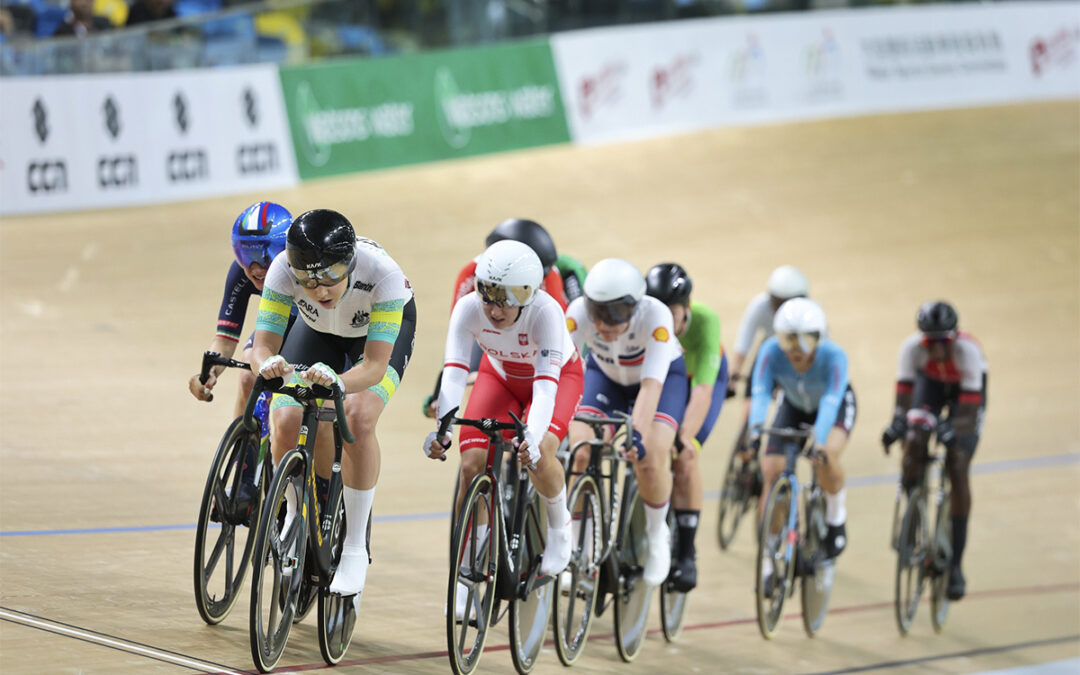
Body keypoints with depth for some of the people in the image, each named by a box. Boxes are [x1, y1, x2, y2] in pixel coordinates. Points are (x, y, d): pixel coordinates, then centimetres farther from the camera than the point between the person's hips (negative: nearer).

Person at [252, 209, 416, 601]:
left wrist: (337, 381, -63)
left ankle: (355, 550, -15)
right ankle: (297, 518, 14)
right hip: (319, 330, 3)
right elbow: (263, 343, -34)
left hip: (385, 327, -3)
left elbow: (375, 364, -43)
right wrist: (268, 363, -58)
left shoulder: (382, 274, -42)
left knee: (358, 417, -29)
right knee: (285, 423, -17)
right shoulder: (283, 270, -35)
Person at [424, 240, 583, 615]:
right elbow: (453, 373, -40)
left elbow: (546, 383, -47)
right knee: (472, 464, -15)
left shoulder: (546, 312, -39)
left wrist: (533, 436, -64)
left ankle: (559, 526, 2)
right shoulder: (469, 308, -32)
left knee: (538, 455, -30)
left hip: (558, 375, -3)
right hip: (500, 376, 3)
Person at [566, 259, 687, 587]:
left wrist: (638, 436, -57)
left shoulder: (655, 315, -38)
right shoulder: (579, 312, -33)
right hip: (605, 375, 2)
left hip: (663, 376, -2)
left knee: (650, 458, -24)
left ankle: (657, 533, 6)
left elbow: (651, 385, -44)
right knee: (579, 454, -20)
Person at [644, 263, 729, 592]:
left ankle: (686, 555, -12)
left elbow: (702, 389, -45)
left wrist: (684, 438, -58)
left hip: (702, 375, -2)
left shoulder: (704, 322, -39)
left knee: (684, 457, -20)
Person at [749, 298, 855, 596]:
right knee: (772, 471, -14)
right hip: (793, 406, 2)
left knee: (826, 457, -33)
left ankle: (836, 516, -2)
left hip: (836, 406, -2)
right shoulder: (772, 351, -32)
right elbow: (760, 393, -41)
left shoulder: (833, 356, -37)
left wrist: (819, 443, -63)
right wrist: (755, 431, -59)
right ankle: (769, 563, -4)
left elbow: (830, 403, -48)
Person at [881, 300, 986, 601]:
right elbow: (904, 396, -35)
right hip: (930, 383, 2)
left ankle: (955, 565, -5)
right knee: (914, 442, -25)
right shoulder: (911, 347, -34)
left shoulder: (968, 351, -40)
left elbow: (970, 412, -41)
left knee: (958, 470, -12)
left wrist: (953, 430, -61)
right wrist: (897, 423, -56)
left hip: (964, 389, -2)